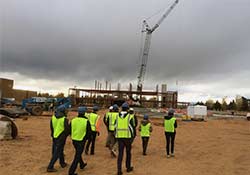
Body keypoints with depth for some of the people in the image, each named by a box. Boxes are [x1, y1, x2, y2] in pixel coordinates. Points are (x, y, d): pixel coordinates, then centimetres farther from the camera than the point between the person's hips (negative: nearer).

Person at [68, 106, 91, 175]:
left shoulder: (73, 120, -5)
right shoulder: (86, 121, -15)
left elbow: (70, 130, 3)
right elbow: (89, 132, -10)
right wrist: (86, 138, 10)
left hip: (74, 140, 5)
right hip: (81, 141, -5)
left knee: (78, 153, 26)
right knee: (77, 156, 5)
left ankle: (82, 164, 46)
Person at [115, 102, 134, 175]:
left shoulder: (117, 116, 3)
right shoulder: (129, 116, -9)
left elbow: (115, 127, 5)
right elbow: (132, 127, -9)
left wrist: (116, 136, 14)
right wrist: (132, 137, 1)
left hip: (119, 137, 3)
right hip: (127, 137, -3)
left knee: (120, 153, 5)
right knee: (128, 152, 15)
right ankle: (128, 167, 27)